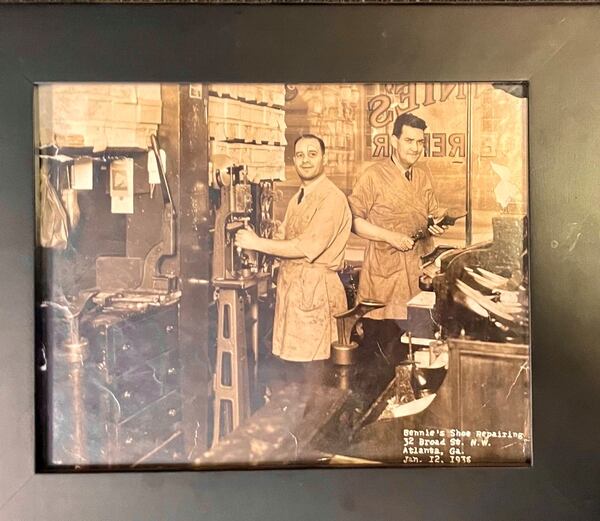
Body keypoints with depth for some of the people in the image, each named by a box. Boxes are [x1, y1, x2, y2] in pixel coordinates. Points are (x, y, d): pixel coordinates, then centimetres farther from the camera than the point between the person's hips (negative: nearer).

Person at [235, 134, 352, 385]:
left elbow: (309, 247, -19)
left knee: (314, 373, -2)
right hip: (290, 287, 8)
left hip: (317, 291, -8)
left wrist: (258, 243, -12)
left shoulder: (332, 198, -12)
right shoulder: (297, 199, 17)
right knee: (291, 363, 14)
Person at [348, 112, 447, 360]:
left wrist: (437, 223, -1)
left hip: (416, 272, 6)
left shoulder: (424, 178, 13)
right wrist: (390, 236, -16)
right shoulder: (374, 175, -7)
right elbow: (353, 219, -10)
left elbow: (433, 214, 23)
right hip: (382, 273, -5)